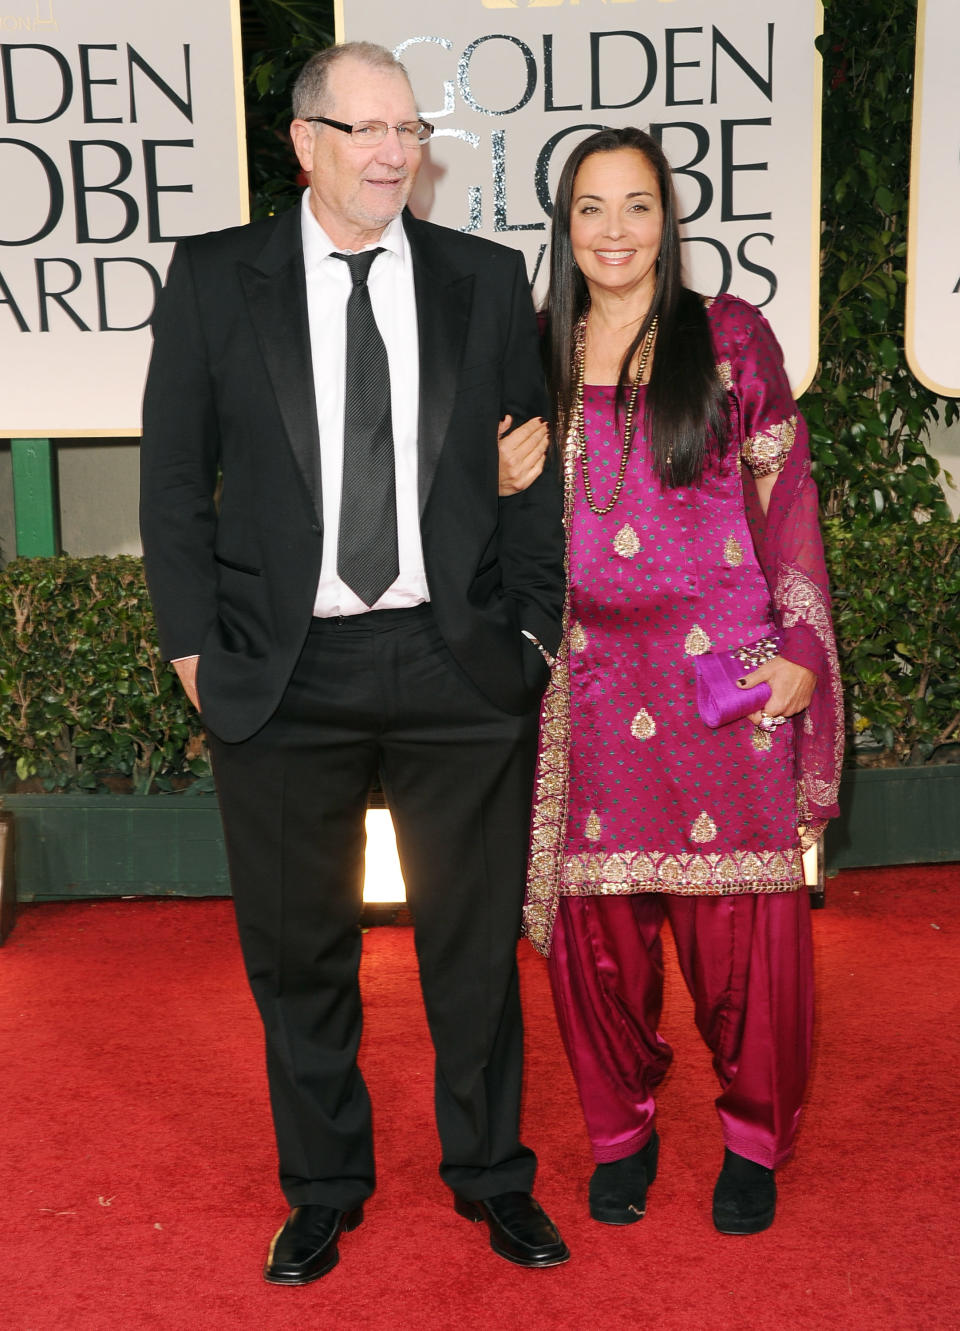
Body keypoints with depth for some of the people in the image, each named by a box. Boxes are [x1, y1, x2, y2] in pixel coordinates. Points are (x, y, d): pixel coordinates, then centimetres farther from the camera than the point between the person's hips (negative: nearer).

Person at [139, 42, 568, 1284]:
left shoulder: (487, 280, 6)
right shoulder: (213, 278, 3)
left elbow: (533, 470, 8)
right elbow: (175, 477, 4)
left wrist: (532, 627, 1)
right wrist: (194, 645, -3)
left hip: (460, 667, 1)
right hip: (283, 671, 0)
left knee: (475, 940, 12)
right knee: (297, 947, 12)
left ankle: (491, 1176, 34)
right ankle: (323, 1189, 34)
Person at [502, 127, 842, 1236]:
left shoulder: (731, 337, 4)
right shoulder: (540, 360, 13)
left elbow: (786, 502, 3)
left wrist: (800, 649, -5)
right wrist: (506, 486, -2)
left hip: (725, 674, -2)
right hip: (588, 676, 3)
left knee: (738, 923, 1)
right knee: (595, 920, 6)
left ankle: (755, 1139, 23)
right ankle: (622, 1129, 26)